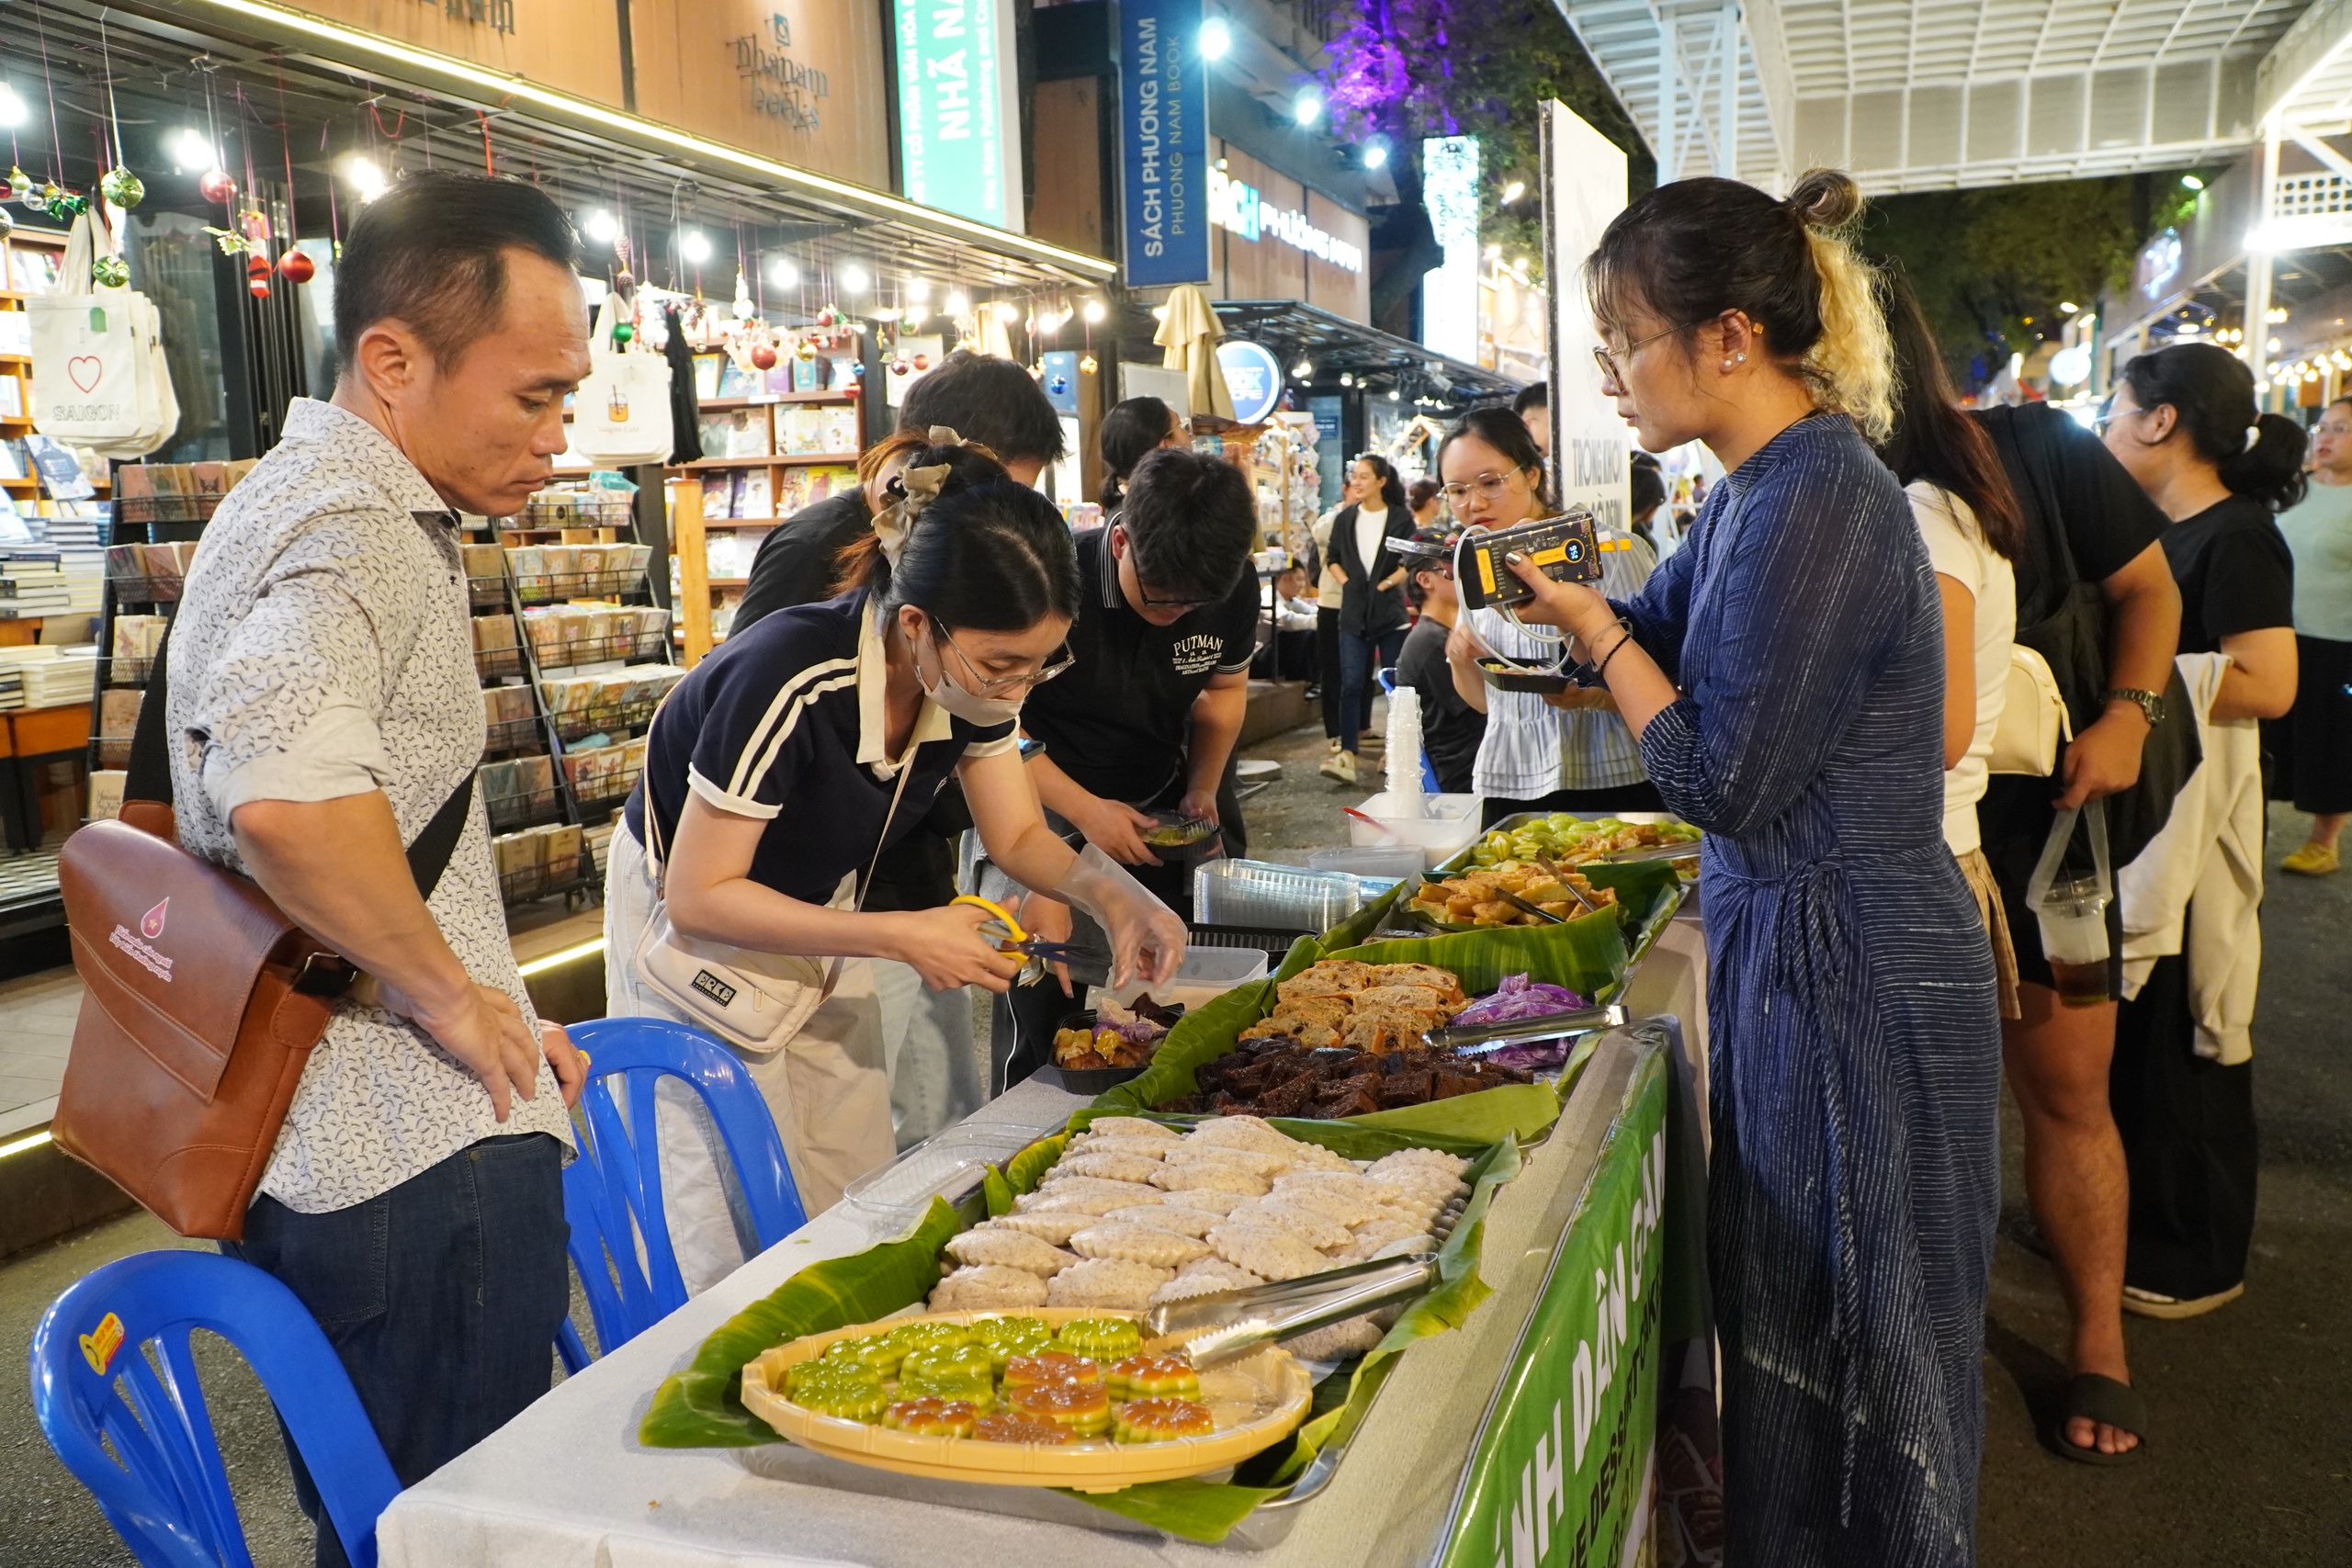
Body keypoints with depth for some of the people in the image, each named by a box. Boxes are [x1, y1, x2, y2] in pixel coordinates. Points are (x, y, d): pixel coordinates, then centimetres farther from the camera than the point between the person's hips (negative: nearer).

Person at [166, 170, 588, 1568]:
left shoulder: (311, 500, 16)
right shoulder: (353, 524, -19)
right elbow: (286, 795, -39)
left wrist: (492, 1012, 18)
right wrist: (452, 995, -22)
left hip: (316, 1148, 10)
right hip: (424, 1158, -10)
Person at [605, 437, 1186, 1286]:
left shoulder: (976, 674, -18)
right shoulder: (790, 682, -37)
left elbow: (1017, 835, -4)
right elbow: (699, 895, -29)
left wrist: (1110, 892, -24)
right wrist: (900, 936, -33)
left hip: (817, 906, 6)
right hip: (695, 921, -6)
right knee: (745, 1227, -2)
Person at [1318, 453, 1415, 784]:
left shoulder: (1401, 518, 0)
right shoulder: (1345, 519, 9)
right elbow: (1333, 558, 16)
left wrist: (1384, 585, -10)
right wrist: (1346, 582, 1)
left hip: (1390, 609, -2)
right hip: (1354, 611, 2)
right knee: (1351, 684, -7)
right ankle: (1347, 755, -12)